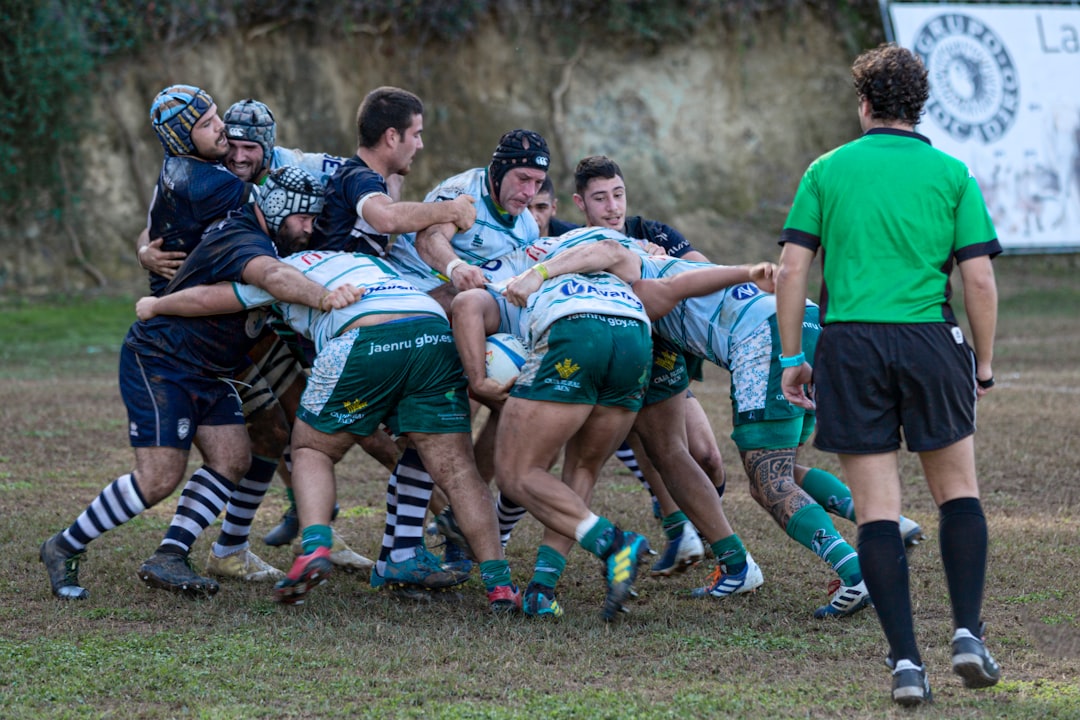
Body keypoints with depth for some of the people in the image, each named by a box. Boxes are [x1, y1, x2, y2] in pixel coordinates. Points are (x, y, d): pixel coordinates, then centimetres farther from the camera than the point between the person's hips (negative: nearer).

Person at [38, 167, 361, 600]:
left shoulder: (264, 239, 6)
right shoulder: (242, 243, -26)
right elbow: (273, 276, -47)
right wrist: (323, 297, -61)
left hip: (207, 374, 10)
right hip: (157, 364, -10)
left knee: (231, 460, -4)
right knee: (159, 478, -14)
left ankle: (168, 559, -2)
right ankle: (63, 549, 1)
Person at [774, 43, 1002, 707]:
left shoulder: (827, 171, 7)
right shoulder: (951, 174, 4)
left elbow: (792, 269, 2)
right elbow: (979, 279, 0)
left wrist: (792, 358, 8)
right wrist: (984, 364, 10)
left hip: (849, 345, 0)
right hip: (930, 339, 0)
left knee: (877, 509, 2)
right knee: (958, 488, 15)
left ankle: (906, 660, -2)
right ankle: (967, 634, 4)